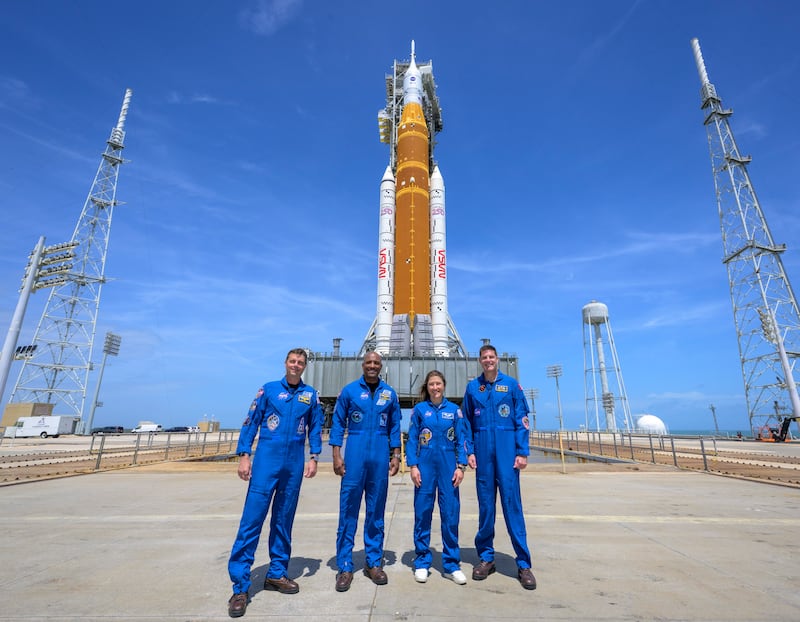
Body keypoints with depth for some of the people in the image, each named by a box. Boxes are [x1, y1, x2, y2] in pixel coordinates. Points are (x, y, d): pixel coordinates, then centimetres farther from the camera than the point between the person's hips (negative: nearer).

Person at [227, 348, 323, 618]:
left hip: (294, 465, 2)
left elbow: (315, 429, 9)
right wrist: (244, 455, -6)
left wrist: (314, 458, 1)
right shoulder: (268, 389, 2)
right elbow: (250, 423, 1)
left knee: (283, 520, 12)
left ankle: (277, 573, 26)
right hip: (266, 461, -2)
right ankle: (240, 585, 7)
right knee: (252, 518, -3)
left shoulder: (311, 395, 6)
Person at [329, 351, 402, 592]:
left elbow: (394, 427, 10)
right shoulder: (349, 390, 0)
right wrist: (336, 455, -5)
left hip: (380, 457, 2)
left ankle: (374, 563, 24)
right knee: (348, 511, 2)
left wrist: (396, 455, 5)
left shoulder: (389, 393, 6)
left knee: (376, 511, 11)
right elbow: (338, 423, 1)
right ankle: (345, 567, 14)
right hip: (355, 455, -2)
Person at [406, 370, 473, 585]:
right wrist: (413, 466, -5)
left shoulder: (454, 410, 4)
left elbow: (461, 439, 5)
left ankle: (451, 564, 18)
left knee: (451, 513, 4)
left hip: (448, 465, 1)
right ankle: (422, 562, 21)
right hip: (425, 464, -1)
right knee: (422, 512, 5)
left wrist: (461, 466, -2)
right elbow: (412, 440, 2)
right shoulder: (419, 409, 2)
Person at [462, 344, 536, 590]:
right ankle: (486, 557, 23)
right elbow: (467, 423, 10)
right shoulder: (472, 387, 7)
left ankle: (523, 563, 11)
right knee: (485, 505, 9)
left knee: (512, 503, -1)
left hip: (507, 451, -2)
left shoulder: (511, 384, 2)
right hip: (483, 452, 2)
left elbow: (522, 420, 1)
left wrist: (522, 452, -5)